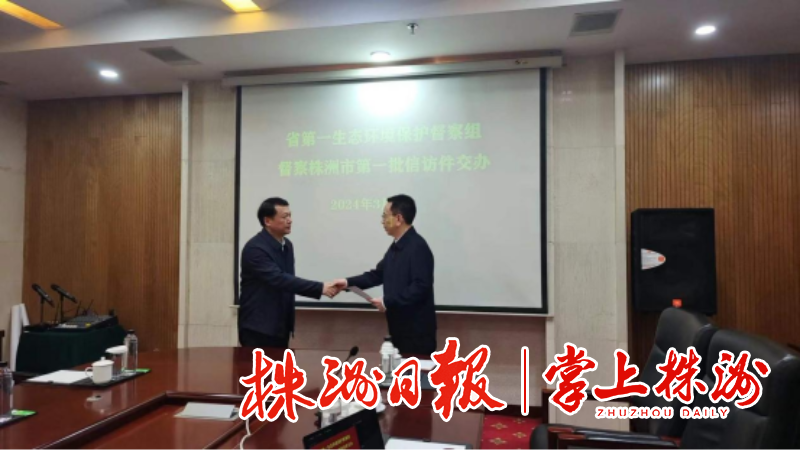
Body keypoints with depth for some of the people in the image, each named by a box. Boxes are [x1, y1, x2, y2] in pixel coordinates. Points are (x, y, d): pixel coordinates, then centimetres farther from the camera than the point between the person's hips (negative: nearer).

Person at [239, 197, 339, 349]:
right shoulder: (255, 248, -18)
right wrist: (320, 288, -33)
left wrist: (289, 322, 16)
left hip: (280, 327, 8)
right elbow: (279, 279, -28)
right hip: (258, 328, -7)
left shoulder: (287, 245, 8)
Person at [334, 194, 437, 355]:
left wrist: (388, 301, -20)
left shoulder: (418, 247, -18)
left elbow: (420, 287, -25)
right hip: (400, 325, 9)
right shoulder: (397, 246, 11)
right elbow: (378, 274, 16)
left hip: (417, 329, -9)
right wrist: (349, 282, 5)